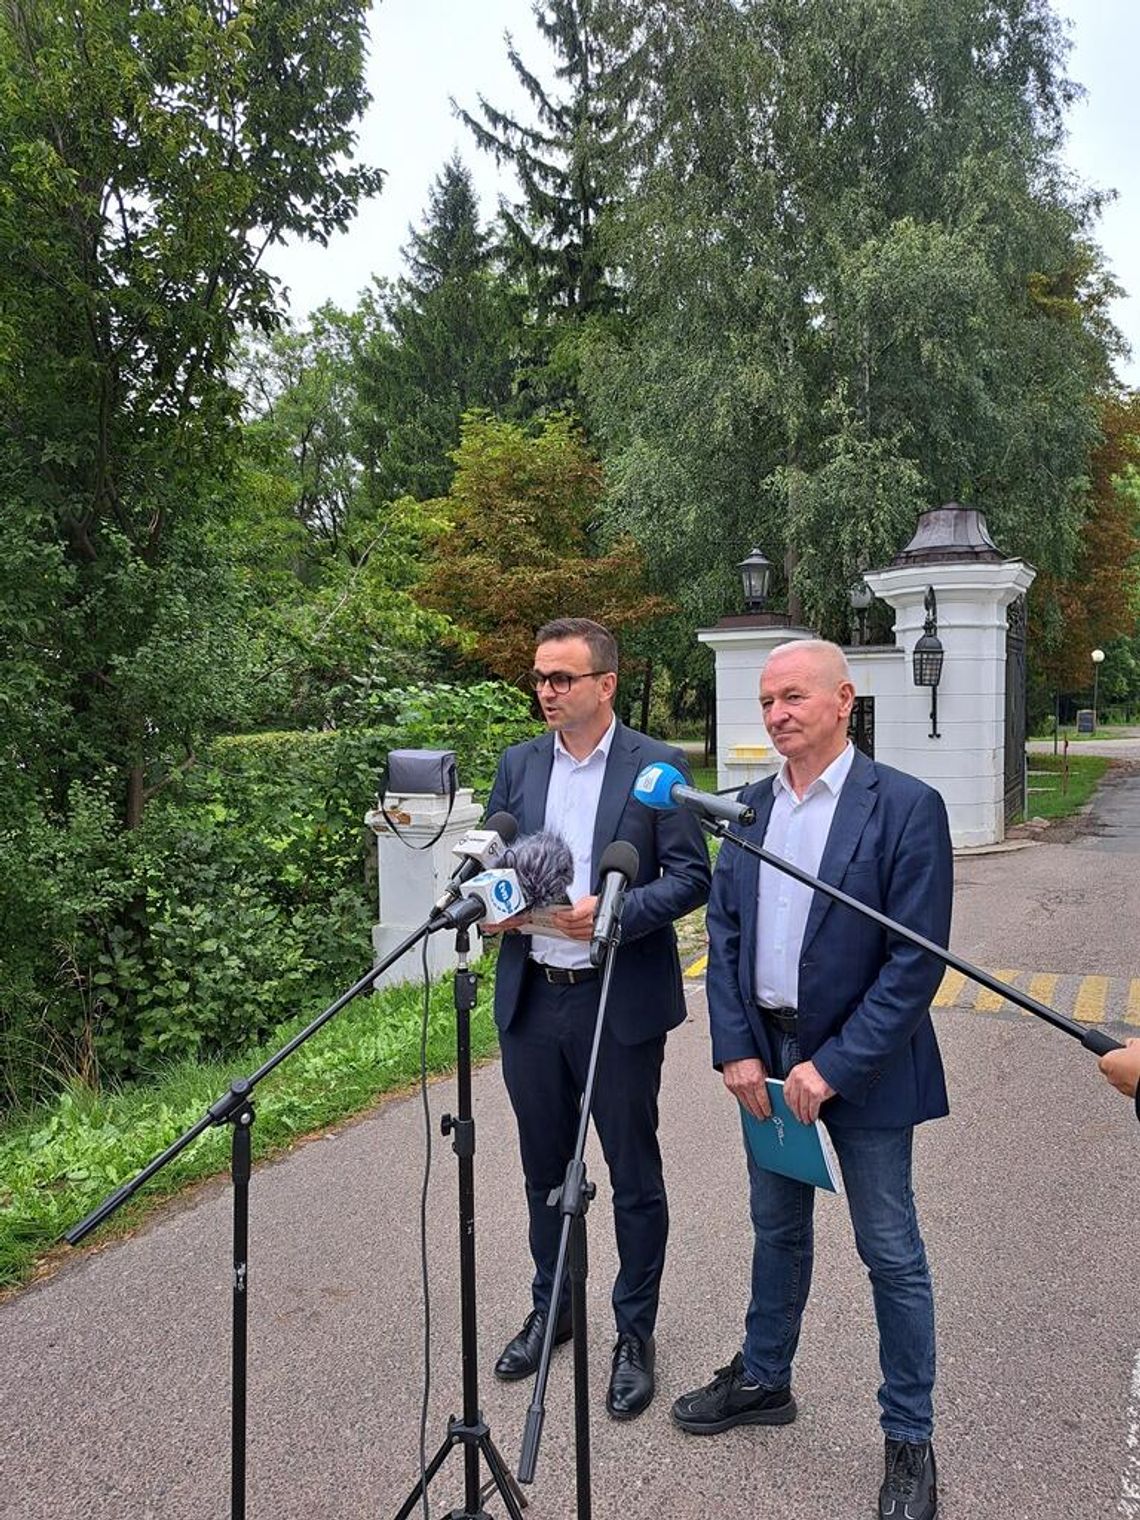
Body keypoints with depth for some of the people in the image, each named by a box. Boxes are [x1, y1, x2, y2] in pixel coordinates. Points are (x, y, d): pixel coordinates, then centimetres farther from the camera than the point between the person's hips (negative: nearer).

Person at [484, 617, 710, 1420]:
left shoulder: (657, 766, -7)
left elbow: (692, 875, -9)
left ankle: (636, 1333, 28)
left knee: (634, 1175, 9)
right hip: (531, 997, 5)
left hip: (621, 1000, -4)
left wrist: (614, 912, -23)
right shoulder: (518, 765, 7)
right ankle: (552, 1307, 39)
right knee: (545, 1168, 19)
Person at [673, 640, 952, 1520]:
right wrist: (736, 1049, -5)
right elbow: (724, 933, 4)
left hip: (862, 1063, -5)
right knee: (777, 1232, 21)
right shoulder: (750, 805, 3)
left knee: (891, 1253, 9)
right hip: (766, 1056, 5)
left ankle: (910, 1438, 29)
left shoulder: (906, 807, -14)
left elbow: (917, 959, -16)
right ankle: (764, 1381, 42)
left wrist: (833, 1066, -18)